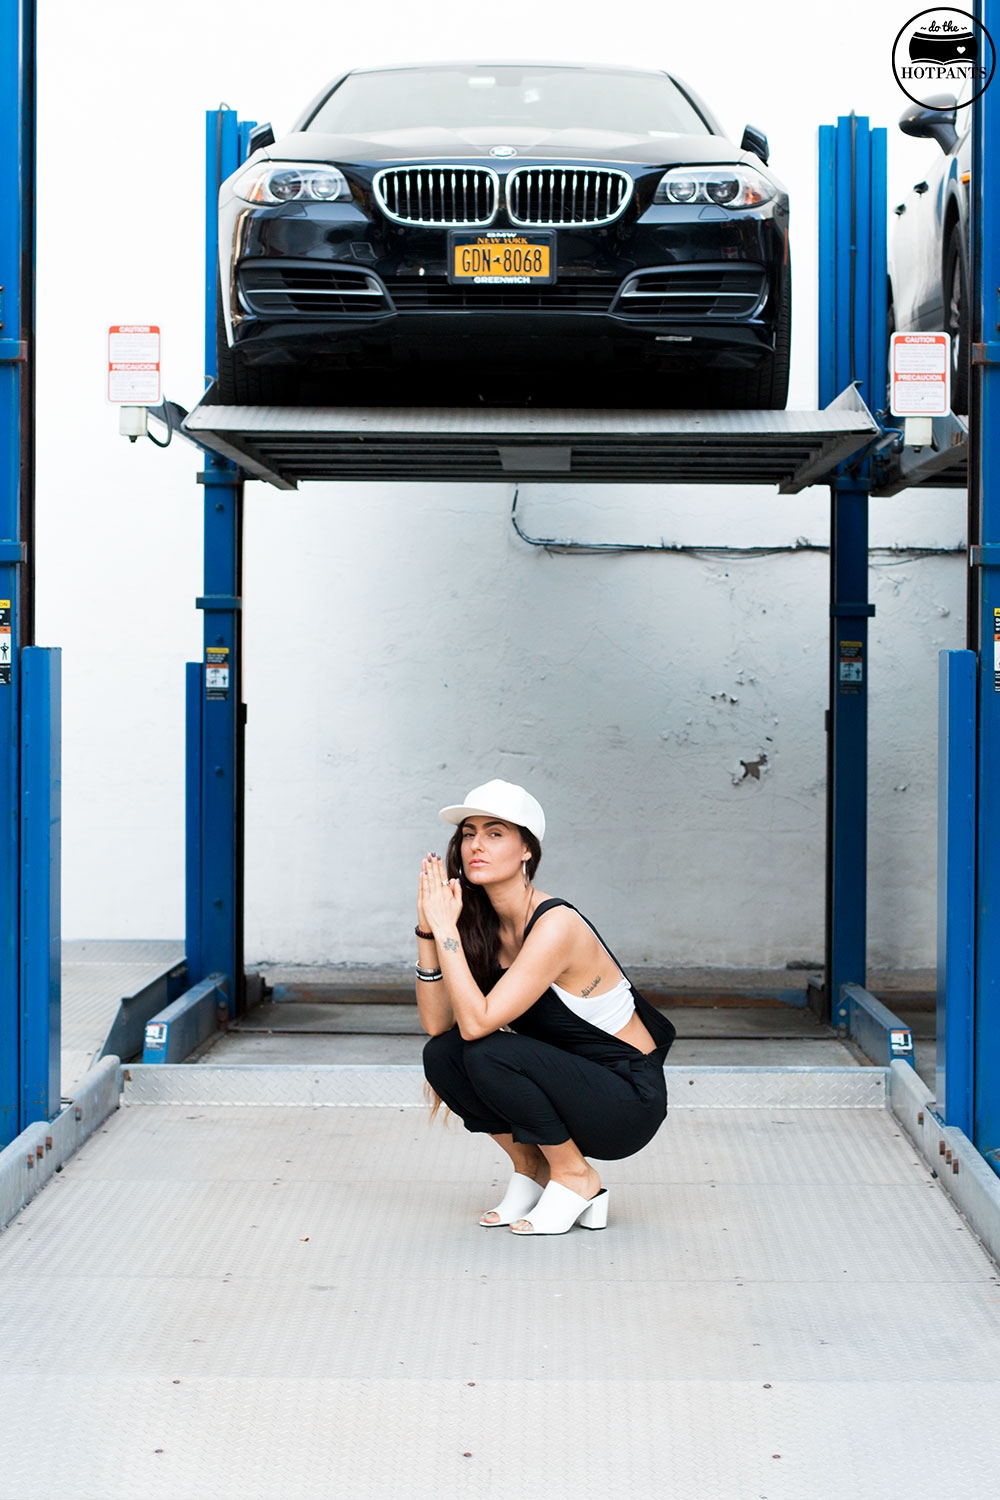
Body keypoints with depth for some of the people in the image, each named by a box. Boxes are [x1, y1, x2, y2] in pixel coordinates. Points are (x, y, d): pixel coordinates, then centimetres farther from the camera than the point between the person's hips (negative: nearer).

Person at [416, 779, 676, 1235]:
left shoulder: (555, 925, -24)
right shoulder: (484, 924, 0)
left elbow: (475, 1022, -30)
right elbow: (436, 1023, -6)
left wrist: (446, 927, -28)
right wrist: (428, 930, -15)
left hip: (629, 1105, -7)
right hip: (570, 1084, 7)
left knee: (488, 1053, -27)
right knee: (441, 1055, -11)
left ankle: (577, 1178, -7)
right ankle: (530, 1169, 8)